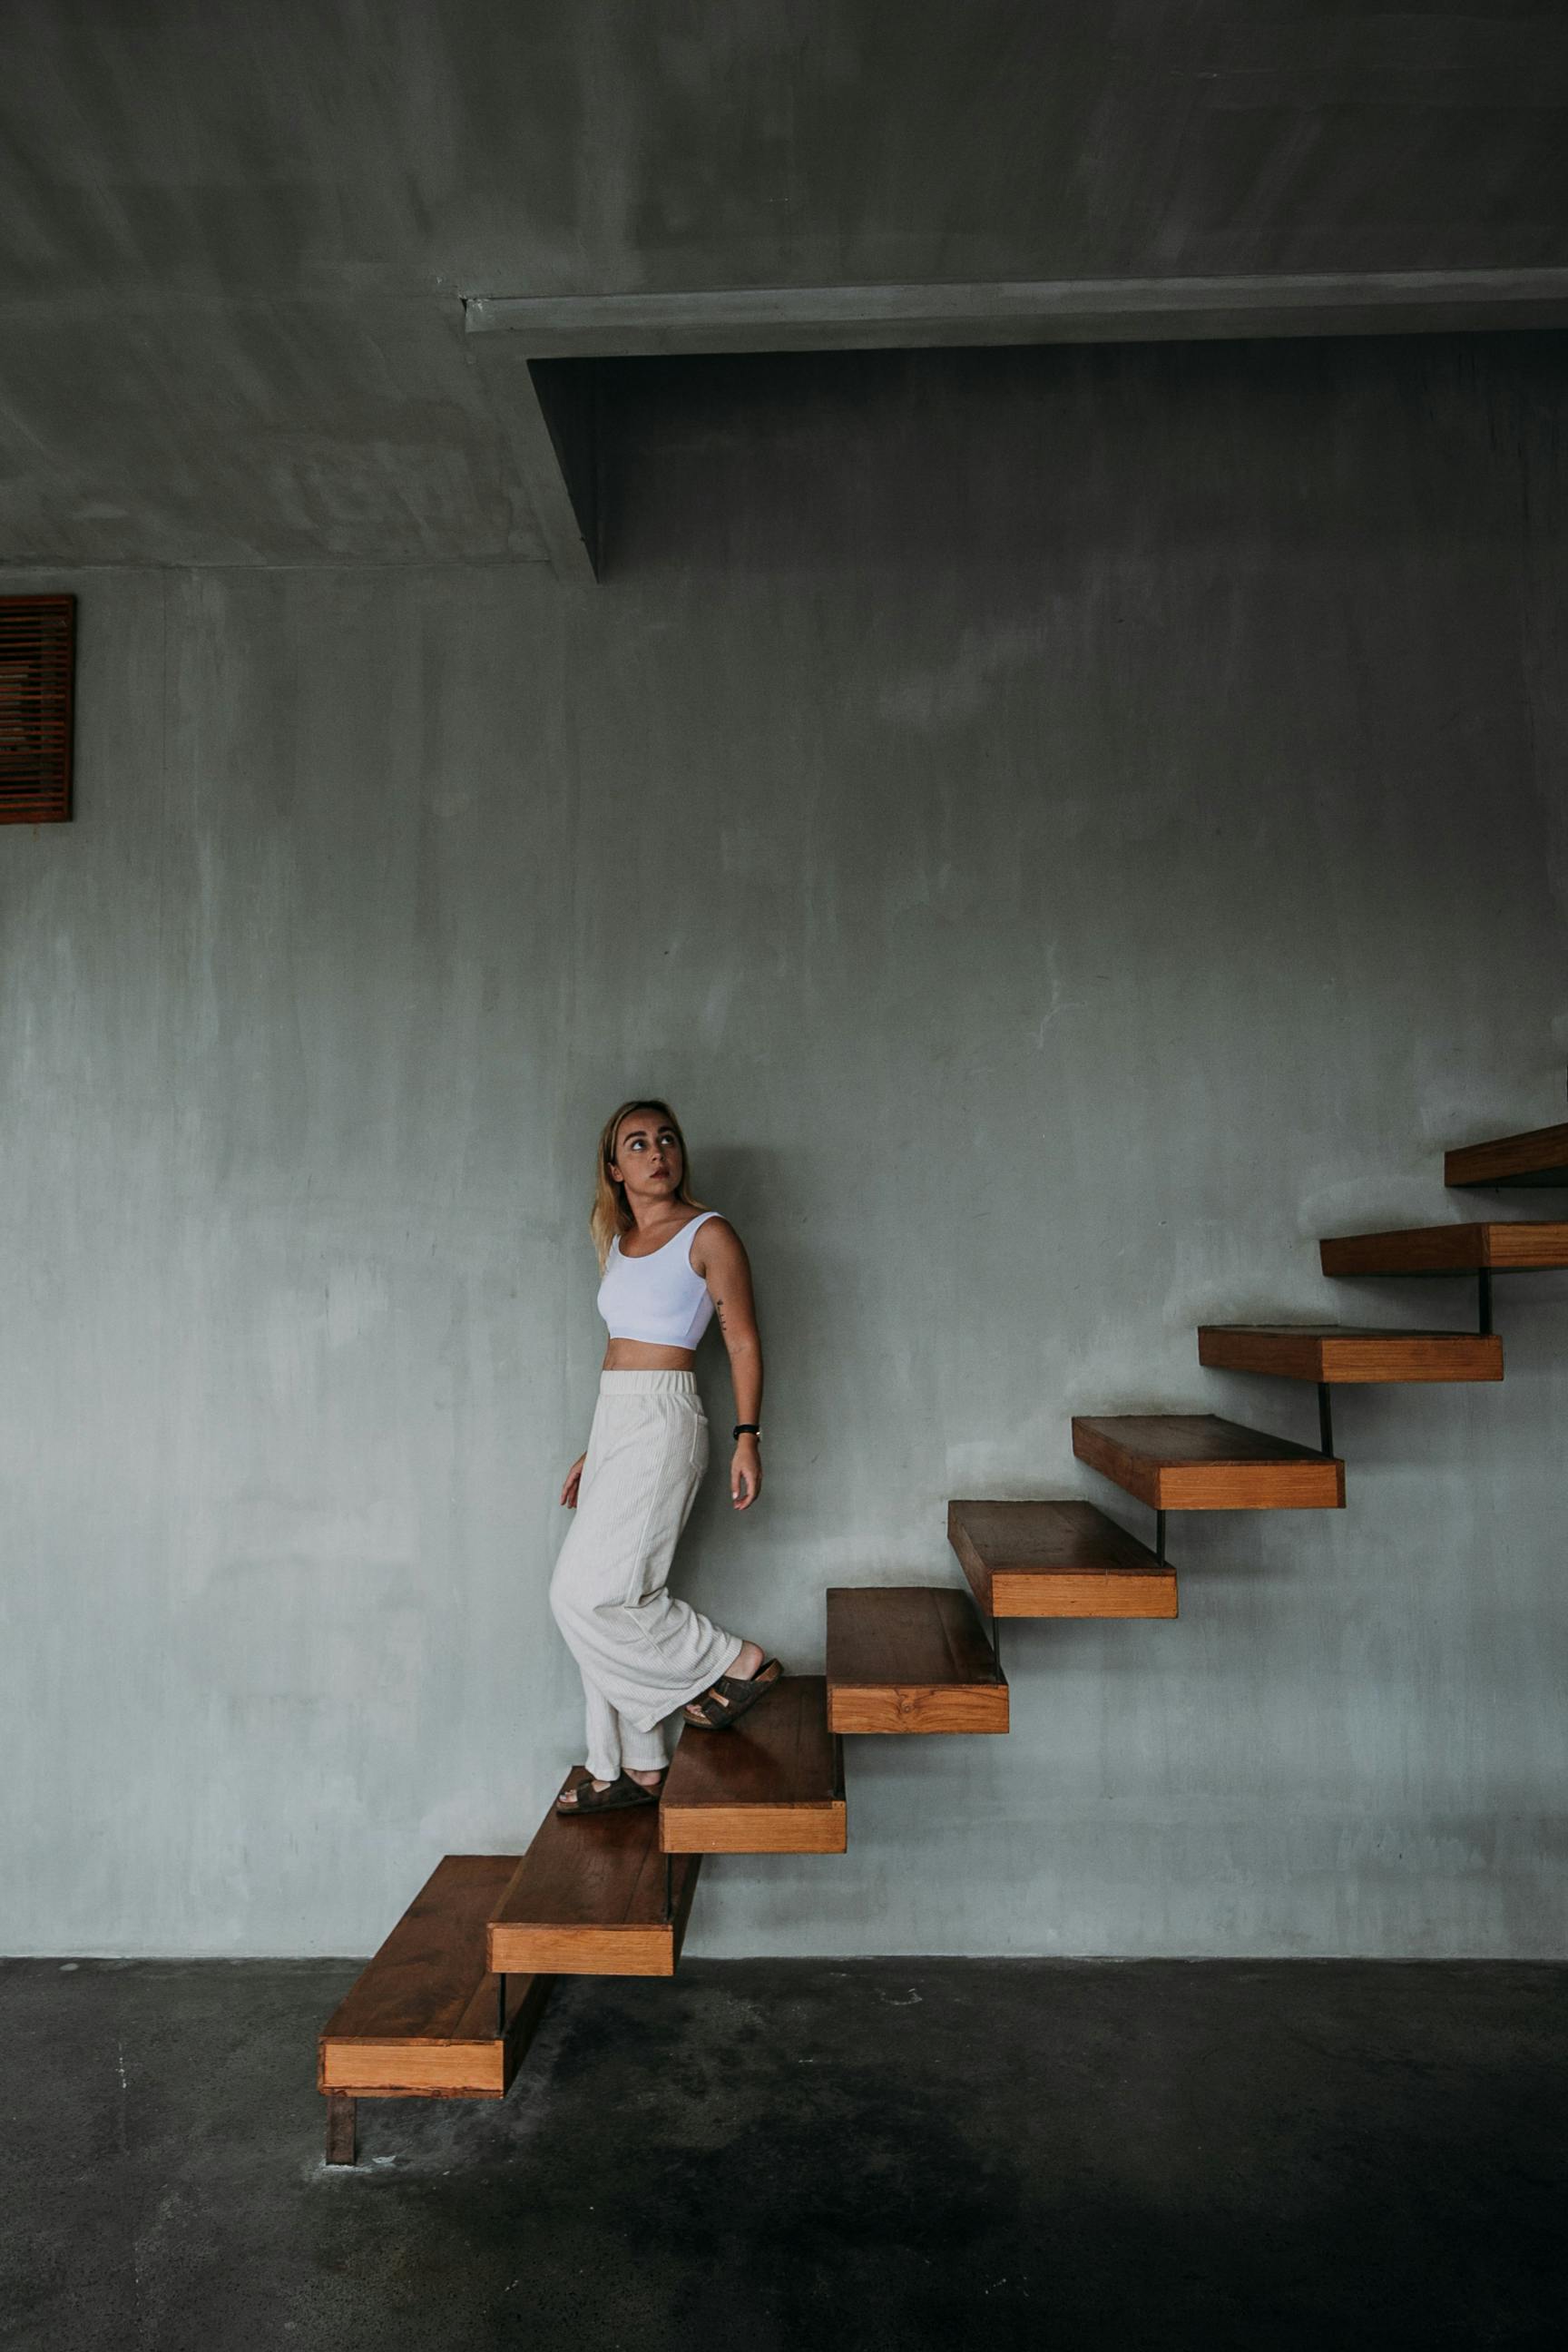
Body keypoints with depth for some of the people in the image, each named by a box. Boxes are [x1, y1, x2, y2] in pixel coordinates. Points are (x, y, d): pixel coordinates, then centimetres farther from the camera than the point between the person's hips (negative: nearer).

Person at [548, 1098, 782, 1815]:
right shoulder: (618, 1245, 14)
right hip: (614, 1422, 8)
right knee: (604, 1596, 9)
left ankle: (738, 1661, 7)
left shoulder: (708, 1235, -5)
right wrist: (593, 1452, 20)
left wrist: (747, 1437, -13)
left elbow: (744, 1342, -6)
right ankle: (632, 1768, 23)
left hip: (661, 1420, -8)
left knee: (589, 1592, -9)